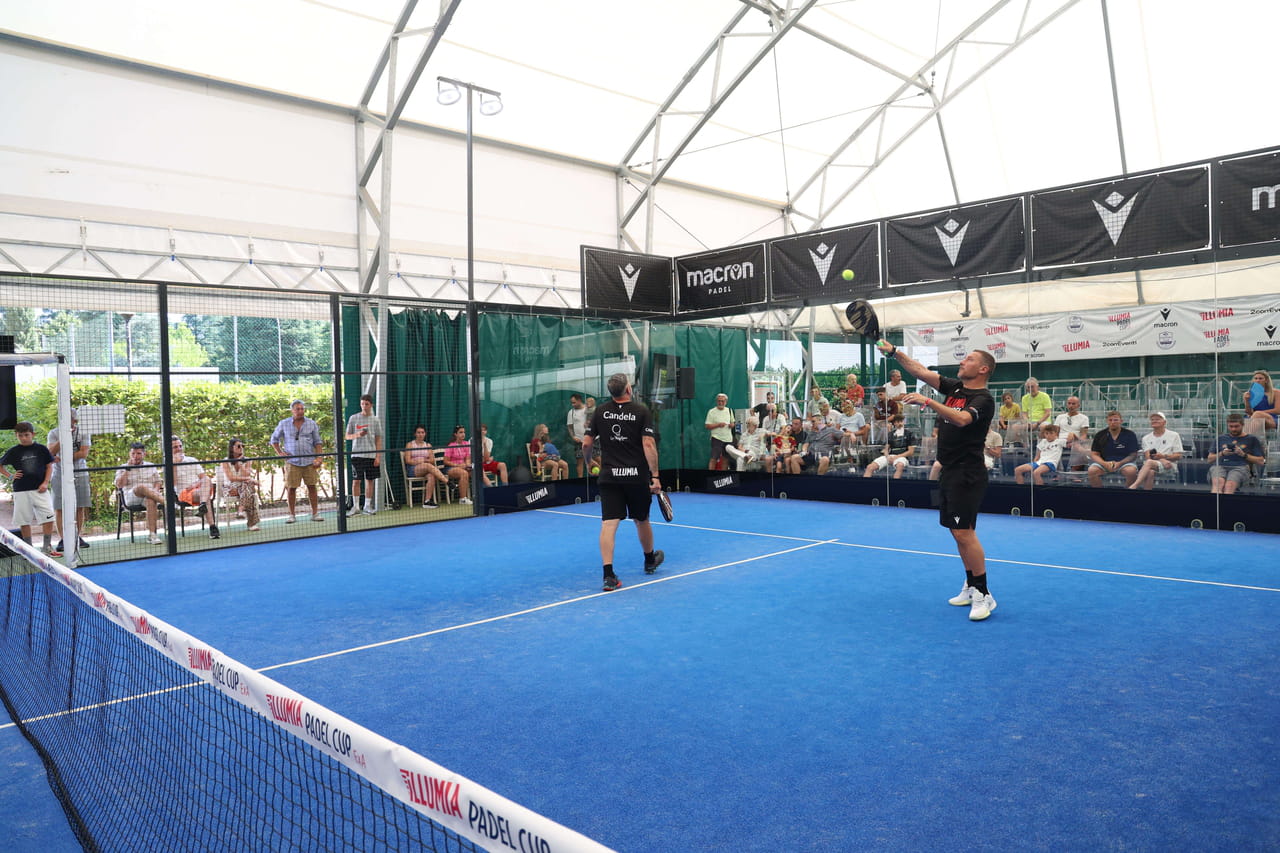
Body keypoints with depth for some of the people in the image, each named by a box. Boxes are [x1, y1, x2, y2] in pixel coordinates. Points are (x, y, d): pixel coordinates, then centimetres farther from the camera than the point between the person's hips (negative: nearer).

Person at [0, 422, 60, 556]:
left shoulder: (41, 449, 2)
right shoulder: (13, 451, 4)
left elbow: (49, 466, 8)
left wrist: (45, 482, -3)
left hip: (40, 489, -1)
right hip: (21, 491, 1)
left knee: (48, 517, -7)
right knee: (24, 521, 6)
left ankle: (47, 546, 3)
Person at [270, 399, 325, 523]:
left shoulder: (312, 424, 7)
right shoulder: (284, 424, 5)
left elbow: (317, 442, 10)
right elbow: (274, 439, 15)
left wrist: (318, 457, -2)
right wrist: (280, 453, 3)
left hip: (309, 461, 1)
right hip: (292, 461, -1)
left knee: (312, 486, 0)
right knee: (291, 488, -1)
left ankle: (315, 514, 7)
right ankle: (292, 515, 9)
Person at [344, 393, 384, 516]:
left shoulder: (375, 420, 6)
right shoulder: (353, 418, 3)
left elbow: (378, 440, 7)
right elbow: (347, 436, 5)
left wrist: (378, 456, -1)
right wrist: (357, 435, -16)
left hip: (371, 455, 1)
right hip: (357, 454, -1)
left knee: (370, 480, 4)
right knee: (356, 481, -2)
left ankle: (367, 506, 13)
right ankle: (356, 507, 5)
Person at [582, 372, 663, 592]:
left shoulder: (600, 411, 1)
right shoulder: (641, 412, -6)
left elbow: (587, 444, 4)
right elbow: (649, 445, -13)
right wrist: (655, 476, -11)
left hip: (609, 476, 1)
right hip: (637, 475, -1)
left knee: (609, 523, -4)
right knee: (641, 520, 18)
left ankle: (608, 574, -14)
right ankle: (650, 560, 41)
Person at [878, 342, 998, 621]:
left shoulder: (983, 399, -11)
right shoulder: (955, 387, 12)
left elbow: (961, 419, -31)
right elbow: (921, 371, 7)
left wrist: (928, 401, -38)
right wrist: (894, 351, -2)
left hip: (966, 474, -8)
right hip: (949, 471, 8)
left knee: (964, 532, -11)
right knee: (958, 532, 14)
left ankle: (984, 595, -2)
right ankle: (971, 587, 25)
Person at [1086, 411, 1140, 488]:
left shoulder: (1129, 435, 1)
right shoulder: (1100, 435, 5)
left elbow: (1133, 455, -2)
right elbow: (1094, 454, 4)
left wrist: (1119, 463, -19)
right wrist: (1105, 464, -17)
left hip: (1124, 462, -1)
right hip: (1104, 462, 1)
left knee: (1131, 471, -34)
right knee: (1092, 470, -29)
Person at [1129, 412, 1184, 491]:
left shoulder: (1174, 435, 14)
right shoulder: (1146, 438, 19)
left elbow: (1179, 456, 6)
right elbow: (1147, 456, 4)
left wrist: (1164, 456, -13)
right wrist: (1161, 460, -16)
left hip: (1170, 466, -2)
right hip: (1150, 467, 2)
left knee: (1149, 463, -37)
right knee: (1150, 472, -38)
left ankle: (1135, 485, -51)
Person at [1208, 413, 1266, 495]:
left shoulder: (1251, 439, 23)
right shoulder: (1221, 439, 28)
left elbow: (1260, 461, 15)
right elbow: (1210, 459, 23)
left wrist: (1244, 455, 1)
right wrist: (1222, 453, 4)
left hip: (1240, 467, -1)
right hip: (1220, 465, 1)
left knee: (1230, 484, -38)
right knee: (1218, 482, -37)